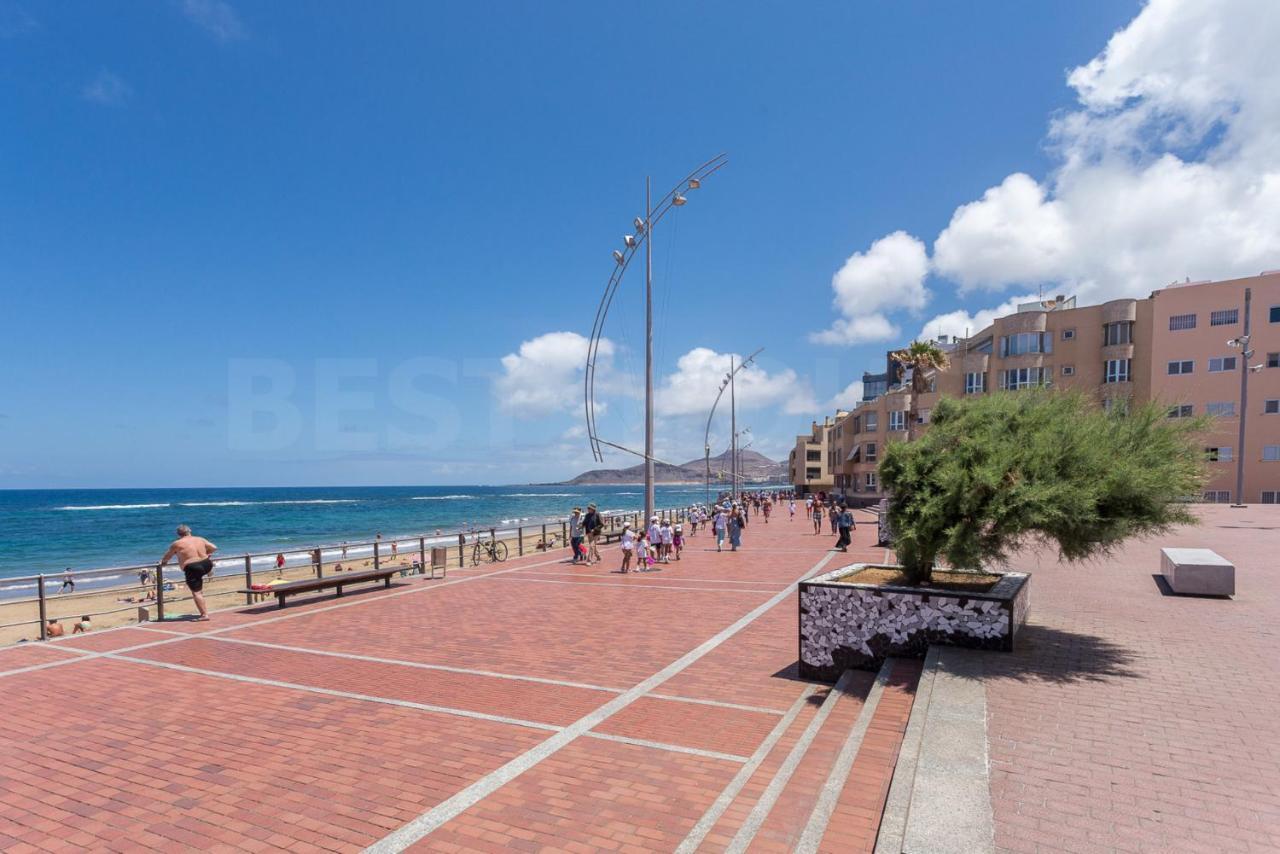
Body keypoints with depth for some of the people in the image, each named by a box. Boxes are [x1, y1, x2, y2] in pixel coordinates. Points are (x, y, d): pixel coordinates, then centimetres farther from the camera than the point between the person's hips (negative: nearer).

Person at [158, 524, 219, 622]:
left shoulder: (177, 544, -2)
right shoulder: (200, 539, 8)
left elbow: (168, 556, 14)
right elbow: (214, 548, 14)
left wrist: (162, 562, 34)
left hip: (192, 569, -5)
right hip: (207, 565, 5)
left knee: (196, 592, -2)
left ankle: (204, 614, -7)